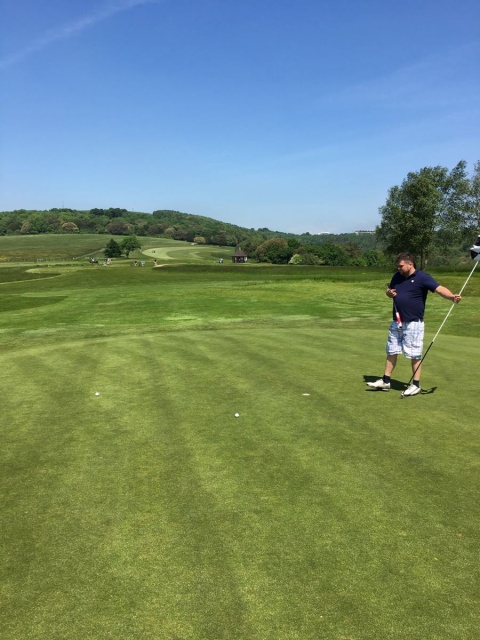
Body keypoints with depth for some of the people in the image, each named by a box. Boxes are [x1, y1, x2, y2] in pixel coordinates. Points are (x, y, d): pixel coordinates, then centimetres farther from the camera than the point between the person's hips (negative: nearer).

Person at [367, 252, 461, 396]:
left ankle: (416, 385, 13)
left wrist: (452, 296, -41)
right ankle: (385, 381, 22)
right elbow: (390, 291, 23)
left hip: (413, 323, -7)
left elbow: (440, 288, -22)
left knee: (415, 355, 2)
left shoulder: (422, 277, -11)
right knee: (391, 352, 13)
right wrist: (389, 293, -2)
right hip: (396, 322, 7)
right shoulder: (397, 276, 9)